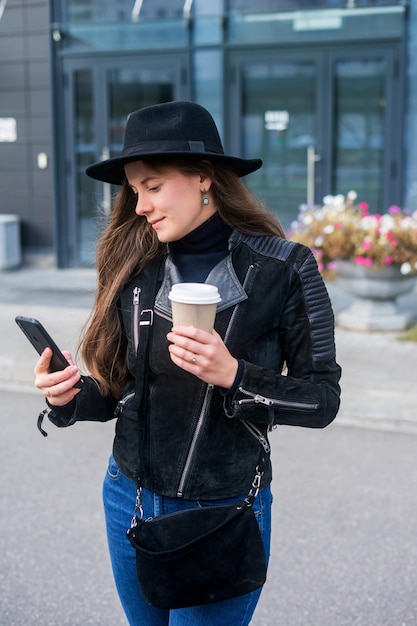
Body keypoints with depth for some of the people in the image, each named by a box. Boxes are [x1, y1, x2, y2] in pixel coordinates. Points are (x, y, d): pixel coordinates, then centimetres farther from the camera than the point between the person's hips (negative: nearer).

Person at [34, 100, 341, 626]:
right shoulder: (133, 266, -2)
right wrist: (70, 399, -14)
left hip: (224, 511, -4)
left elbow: (323, 399, -10)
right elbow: (121, 390, 6)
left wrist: (233, 376, -25)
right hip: (130, 498, 5)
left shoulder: (282, 269, -14)